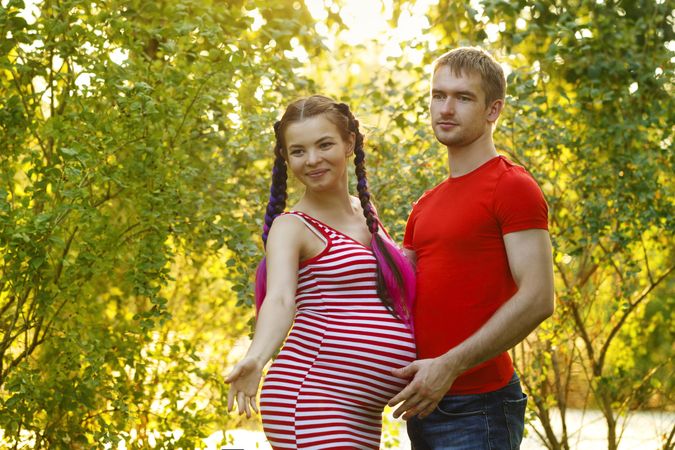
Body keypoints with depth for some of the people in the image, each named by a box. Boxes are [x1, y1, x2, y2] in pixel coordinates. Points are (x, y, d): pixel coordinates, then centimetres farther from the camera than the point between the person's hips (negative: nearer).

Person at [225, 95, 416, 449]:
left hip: (363, 414, 7)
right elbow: (280, 299, -23)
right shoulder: (292, 227, -5)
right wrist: (255, 360, -40)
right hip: (311, 402, -7)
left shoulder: (367, 214, 16)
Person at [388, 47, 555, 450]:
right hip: (426, 406, 8)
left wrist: (449, 366, -21)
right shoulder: (426, 206, 19)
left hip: (478, 405, -8)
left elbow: (538, 299, -17)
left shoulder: (513, 187, -8)